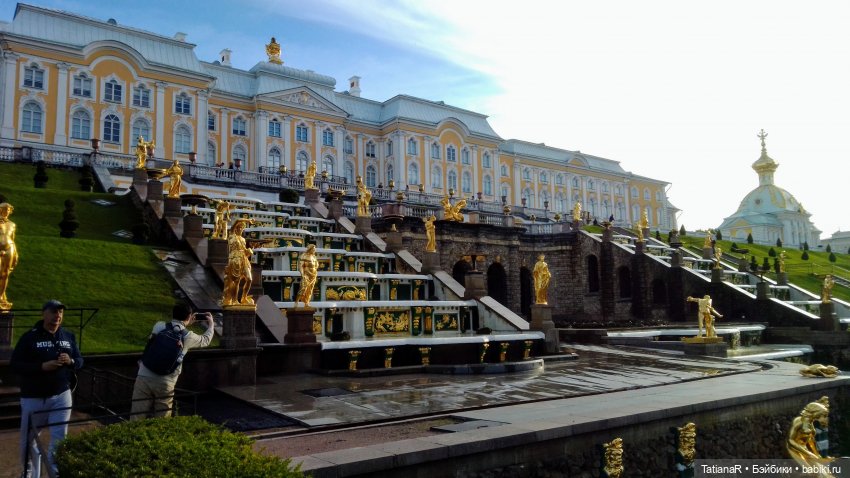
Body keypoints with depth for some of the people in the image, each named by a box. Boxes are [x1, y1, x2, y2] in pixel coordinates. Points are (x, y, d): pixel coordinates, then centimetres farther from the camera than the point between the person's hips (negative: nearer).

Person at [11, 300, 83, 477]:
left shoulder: (69, 337, 4)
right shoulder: (29, 337, -7)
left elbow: (80, 360, 10)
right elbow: (14, 364, -10)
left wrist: (71, 361, -13)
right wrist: (42, 366, -22)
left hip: (61, 396, 2)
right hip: (33, 397, -2)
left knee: (60, 438, 0)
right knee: (29, 438, 15)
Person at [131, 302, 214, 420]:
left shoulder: (158, 326, 4)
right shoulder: (188, 337, 0)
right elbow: (205, 340, 21)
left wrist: (186, 324, 38)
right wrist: (211, 325, 38)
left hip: (144, 378, 2)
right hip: (165, 383, -2)